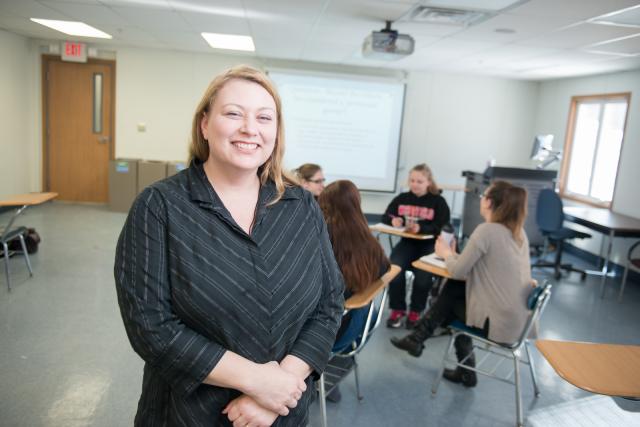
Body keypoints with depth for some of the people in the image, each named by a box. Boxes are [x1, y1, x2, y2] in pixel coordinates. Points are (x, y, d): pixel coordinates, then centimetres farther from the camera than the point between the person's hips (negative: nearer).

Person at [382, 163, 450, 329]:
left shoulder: (438, 202, 0)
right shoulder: (402, 198, 12)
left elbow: (443, 228, -12)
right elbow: (385, 216, 14)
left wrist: (421, 228, -29)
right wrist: (393, 219, -12)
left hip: (429, 245, -3)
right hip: (407, 242, 3)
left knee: (423, 275, -29)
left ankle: (415, 312, -4)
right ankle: (397, 309, -6)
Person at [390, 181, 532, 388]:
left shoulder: (486, 230, -17)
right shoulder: (518, 232, 8)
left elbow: (458, 272, -11)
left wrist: (446, 254, 8)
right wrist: (455, 255, 12)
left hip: (499, 322, -7)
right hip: (518, 318, 7)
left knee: (452, 294, 14)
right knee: (455, 289, 17)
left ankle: (417, 339, 31)